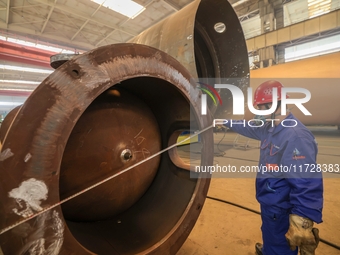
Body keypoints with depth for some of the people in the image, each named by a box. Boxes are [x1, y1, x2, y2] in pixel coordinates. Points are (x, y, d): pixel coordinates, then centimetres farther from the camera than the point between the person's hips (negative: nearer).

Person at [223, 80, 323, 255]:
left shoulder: (296, 136, -30)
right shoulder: (270, 128, 0)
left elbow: (307, 184, -34)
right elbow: (249, 128, 19)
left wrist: (302, 222, -37)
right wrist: (226, 121, 26)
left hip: (282, 212, -8)